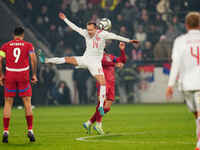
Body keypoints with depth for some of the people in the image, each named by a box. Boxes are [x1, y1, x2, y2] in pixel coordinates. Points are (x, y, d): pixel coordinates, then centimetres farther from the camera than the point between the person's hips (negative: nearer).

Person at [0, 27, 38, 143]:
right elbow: (34, 59, -8)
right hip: (23, 76, -1)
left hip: (10, 75, 1)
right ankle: (30, 130, 1)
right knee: (27, 103, 7)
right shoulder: (28, 45, 5)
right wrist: (34, 74, -1)